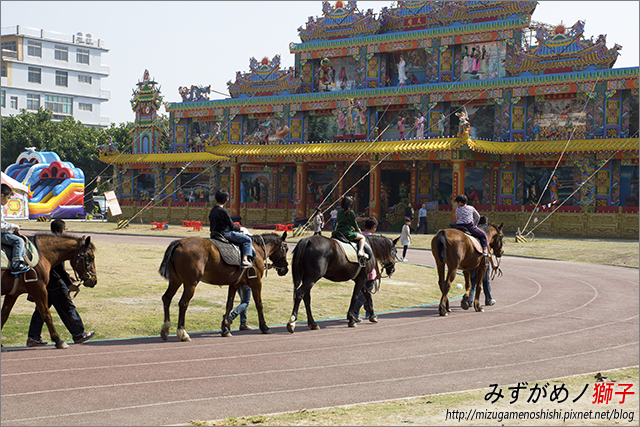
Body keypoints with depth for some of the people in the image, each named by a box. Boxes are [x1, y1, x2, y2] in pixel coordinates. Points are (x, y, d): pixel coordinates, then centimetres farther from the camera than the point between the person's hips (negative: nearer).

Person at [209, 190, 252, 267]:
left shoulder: (212, 210, 9)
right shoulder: (223, 211, -17)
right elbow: (231, 225, -14)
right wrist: (239, 228, 8)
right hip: (225, 233, -9)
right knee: (247, 239, -6)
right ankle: (245, 259, -16)